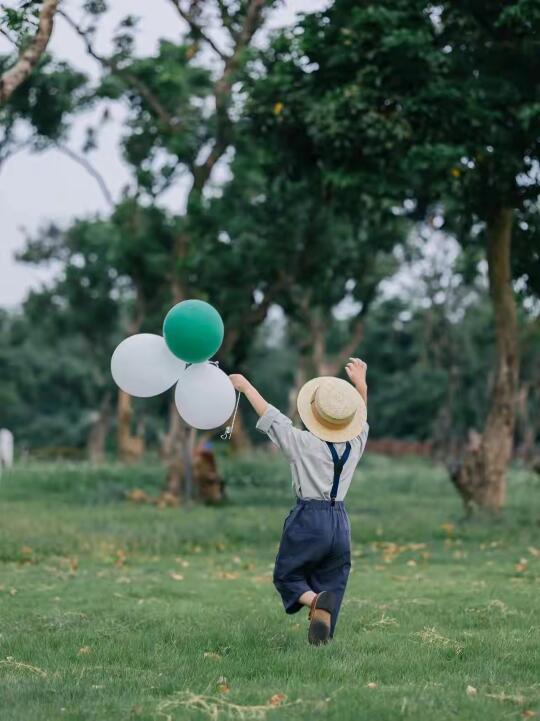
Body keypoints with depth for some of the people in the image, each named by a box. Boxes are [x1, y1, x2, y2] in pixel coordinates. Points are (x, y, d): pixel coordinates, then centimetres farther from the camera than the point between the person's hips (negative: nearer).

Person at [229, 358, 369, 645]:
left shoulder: (303, 443, -9)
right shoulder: (355, 445, 3)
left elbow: (269, 415, -1)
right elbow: (359, 420, 24)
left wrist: (245, 386, 10)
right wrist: (361, 386, 32)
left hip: (308, 518, -4)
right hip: (340, 522, 4)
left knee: (287, 575, 9)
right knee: (331, 583, 9)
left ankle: (314, 600, -21)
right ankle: (323, 640, -2)